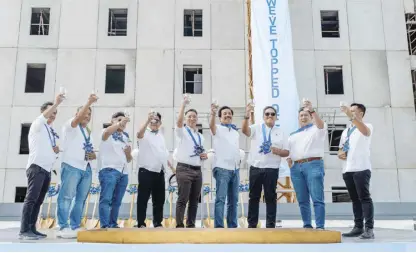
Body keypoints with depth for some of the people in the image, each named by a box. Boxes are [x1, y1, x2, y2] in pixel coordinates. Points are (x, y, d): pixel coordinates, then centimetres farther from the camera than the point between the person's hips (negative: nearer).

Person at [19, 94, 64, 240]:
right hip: (36, 167, -7)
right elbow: (44, 116, -19)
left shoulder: (53, 132, 24)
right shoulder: (37, 125, 3)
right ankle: (24, 231, -17)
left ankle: (32, 229, 7)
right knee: (31, 198, -14)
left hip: (47, 169, 8)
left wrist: (57, 150, 9)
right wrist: (56, 103, -27)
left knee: (38, 200, 4)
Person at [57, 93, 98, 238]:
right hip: (72, 166, -7)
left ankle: (75, 227, 9)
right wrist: (89, 102, -25)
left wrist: (93, 155, 4)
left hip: (86, 168, 7)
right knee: (66, 197, -10)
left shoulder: (89, 133, 26)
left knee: (81, 199, 5)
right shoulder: (70, 126, 5)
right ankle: (63, 228, -10)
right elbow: (78, 118, -17)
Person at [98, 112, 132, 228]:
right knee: (106, 199, -13)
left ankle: (113, 225, 14)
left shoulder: (126, 138, 22)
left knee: (117, 201, 7)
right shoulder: (108, 134, 6)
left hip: (123, 172, 6)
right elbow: (107, 132, -21)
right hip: (109, 170, -6)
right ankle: (104, 226, -15)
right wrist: (120, 123, -27)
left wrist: (128, 153, 2)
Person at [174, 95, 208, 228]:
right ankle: (179, 225, -3)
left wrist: (205, 155, 4)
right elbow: (179, 121, -20)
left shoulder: (200, 136, 19)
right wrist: (184, 103, -21)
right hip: (184, 169, -6)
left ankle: (191, 225, 16)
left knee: (194, 200, 8)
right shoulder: (182, 131, 2)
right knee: (183, 199, -8)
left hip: (197, 170, 6)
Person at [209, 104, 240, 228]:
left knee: (233, 200, 9)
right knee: (221, 199, -11)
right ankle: (218, 226, -9)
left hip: (235, 169, 6)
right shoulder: (217, 129, 1)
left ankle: (232, 226, 17)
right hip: (222, 168, -6)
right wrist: (212, 113, -44)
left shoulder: (236, 132, 20)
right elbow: (211, 125, -24)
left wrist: (240, 157, 9)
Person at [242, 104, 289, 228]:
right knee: (254, 197, 6)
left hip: (272, 169, 0)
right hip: (255, 168, 0)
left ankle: (270, 224, 10)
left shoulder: (281, 132, 10)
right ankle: (252, 224, 13)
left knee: (271, 197, 3)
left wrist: (278, 151, -14)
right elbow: (245, 130, -15)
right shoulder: (256, 128, 6)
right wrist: (247, 116, -31)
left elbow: (286, 152, 9)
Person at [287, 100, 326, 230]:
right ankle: (307, 225, 11)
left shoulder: (317, 129, 11)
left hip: (313, 165, -5)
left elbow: (321, 124, -12)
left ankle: (320, 227, -11)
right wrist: (288, 159, 6)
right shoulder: (293, 134, 24)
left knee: (317, 199, -10)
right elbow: (289, 151, 26)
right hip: (296, 167, 5)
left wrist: (312, 110, -25)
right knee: (302, 200, 5)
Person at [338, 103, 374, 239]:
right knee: (355, 199, 8)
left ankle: (369, 229, -8)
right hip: (347, 169, 6)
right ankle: (358, 227, 11)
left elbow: (365, 131, -23)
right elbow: (340, 149, 27)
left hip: (361, 168, -6)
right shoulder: (345, 131, 23)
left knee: (364, 198, -8)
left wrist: (351, 116, -34)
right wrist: (340, 154, 2)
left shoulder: (367, 126, 3)